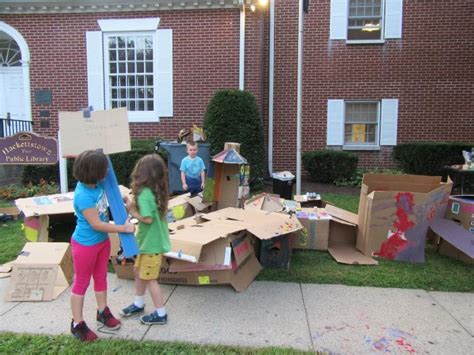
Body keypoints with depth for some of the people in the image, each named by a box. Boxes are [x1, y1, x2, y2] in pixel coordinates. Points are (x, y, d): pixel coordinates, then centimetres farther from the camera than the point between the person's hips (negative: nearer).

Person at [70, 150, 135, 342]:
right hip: (86, 245, -7)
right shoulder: (83, 195, -31)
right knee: (81, 283, 10)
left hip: (102, 240, 8)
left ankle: (102, 312, 40)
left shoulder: (98, 184, -9)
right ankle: (77, 324, 28)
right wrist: (124, 228, -20)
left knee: (101, 277, 21)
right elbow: (96, 224, -27)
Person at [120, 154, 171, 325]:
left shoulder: (145, 194, -24)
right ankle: (138, 304, 40)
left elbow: (148, 219, -28)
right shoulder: (157, 190, 2)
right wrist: (134, 205, -3)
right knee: (139, 271, 23)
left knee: (150, 278, 6)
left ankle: (160, 314, 20)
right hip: (149, 240, 9)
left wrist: (132, 211, -13)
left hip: (152, 242, -9)